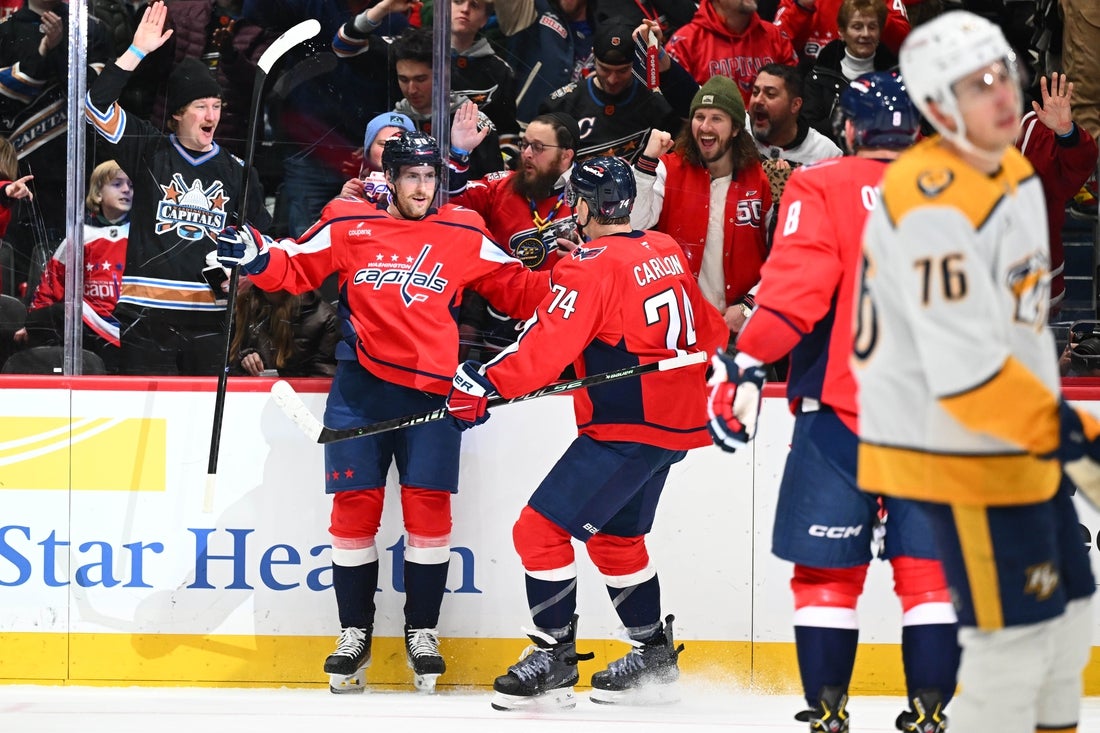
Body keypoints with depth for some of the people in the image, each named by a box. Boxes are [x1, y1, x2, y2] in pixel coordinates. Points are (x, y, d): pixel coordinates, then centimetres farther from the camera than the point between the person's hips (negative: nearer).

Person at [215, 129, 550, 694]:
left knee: (429, 508, -4)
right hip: (360, 388, 0)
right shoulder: (347, 227, 4)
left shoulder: (464, 235, 7)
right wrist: (255, 257, -10)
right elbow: (294, 268, 9)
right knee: (354, 506, -1)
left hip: (431, 392, 0)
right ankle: (355, 633, 10)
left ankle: (422, 632, 10)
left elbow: (517, 292, 11)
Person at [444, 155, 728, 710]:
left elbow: (547, 346, -23)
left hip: (626, 428, -9)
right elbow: (708, 331, 20)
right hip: (676, 421, 9)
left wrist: (482, 384, -22)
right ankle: (654, 658, 28)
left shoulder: (594, 265, -16)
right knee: (615, 536, 23)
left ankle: (554, 661, -5)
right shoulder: (666, 252, 9)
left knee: (541, 529, -7)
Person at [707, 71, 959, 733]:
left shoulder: (823, 187, -1)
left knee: (829, 569, 4)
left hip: (842, 406, -3)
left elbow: (799, 282, -15)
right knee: (929, 570, 6)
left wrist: (748, 360, -16)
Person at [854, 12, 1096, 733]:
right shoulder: (934, 207, -25)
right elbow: (967, 371, -29)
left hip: (1018, 437, 10)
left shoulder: (1016, 172, 8)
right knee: (1014, 635, -7)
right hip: (957, 450, -10)